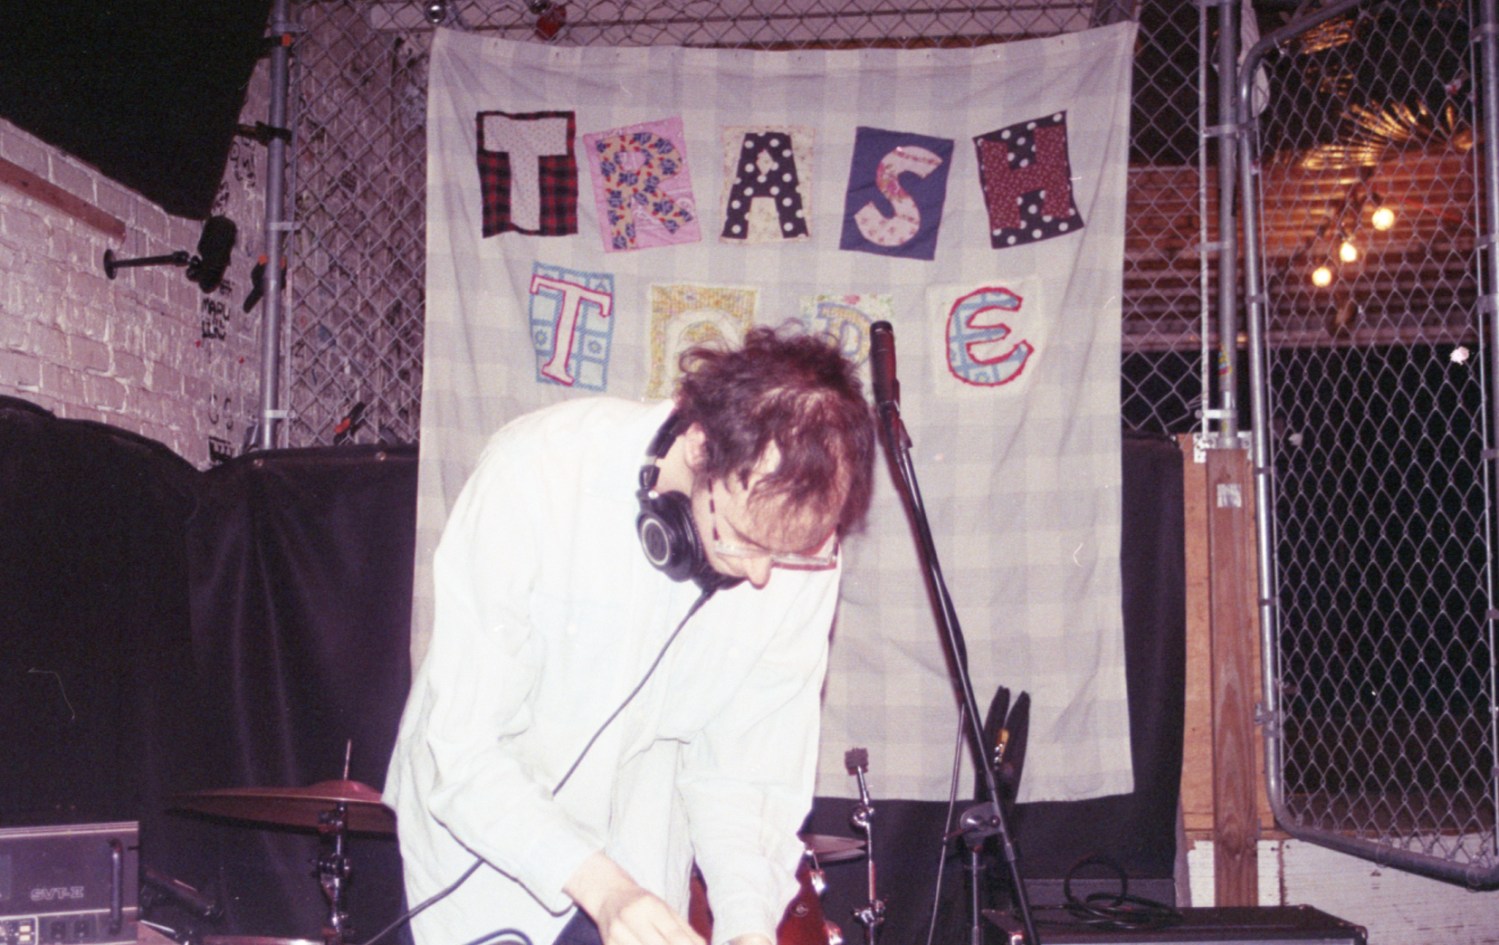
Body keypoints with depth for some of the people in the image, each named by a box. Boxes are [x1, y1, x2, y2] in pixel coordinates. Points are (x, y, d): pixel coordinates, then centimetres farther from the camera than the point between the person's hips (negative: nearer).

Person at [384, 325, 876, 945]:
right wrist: (601, 885, -38)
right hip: (480, 834, -2)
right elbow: (460, 750, -28)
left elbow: (744, 771, -11)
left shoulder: (803, 550, -19)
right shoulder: (536, 474, -30)